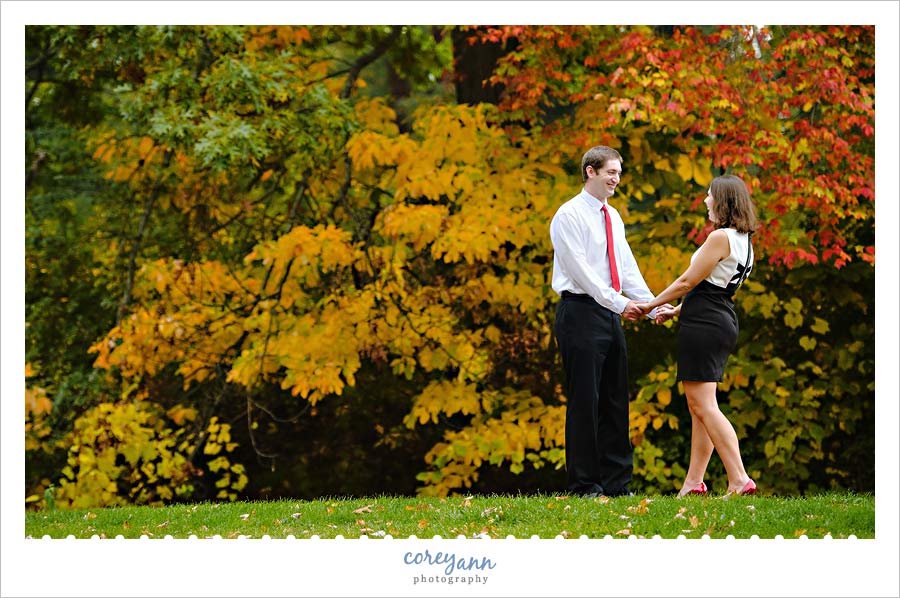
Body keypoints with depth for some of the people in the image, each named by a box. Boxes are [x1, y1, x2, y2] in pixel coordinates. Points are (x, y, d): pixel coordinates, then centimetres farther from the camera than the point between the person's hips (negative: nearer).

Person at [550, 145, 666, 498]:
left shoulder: (613, 217, 16)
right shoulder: (570, 215, -8)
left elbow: (627, 268, 13)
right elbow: (580, 269, -16)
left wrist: (652, 306, 1)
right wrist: (620, 303, -21)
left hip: (610, 314, 8)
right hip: (581, 313, -8)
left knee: (615, 400, 7)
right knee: (585, 400, -7)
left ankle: (616, 482, 11)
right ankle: (584, 485, -3)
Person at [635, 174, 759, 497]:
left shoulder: (720, 237, -15)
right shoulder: (743, 241, 15)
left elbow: (688, 282, -11)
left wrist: (651, 304, 2)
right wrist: (677, 311, 24)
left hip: (704, 323, -10)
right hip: (723, 321, 10)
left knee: (703, 405, -11)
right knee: (699, 406, 13)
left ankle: (739, 480, -19)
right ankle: (694, 481, 14)